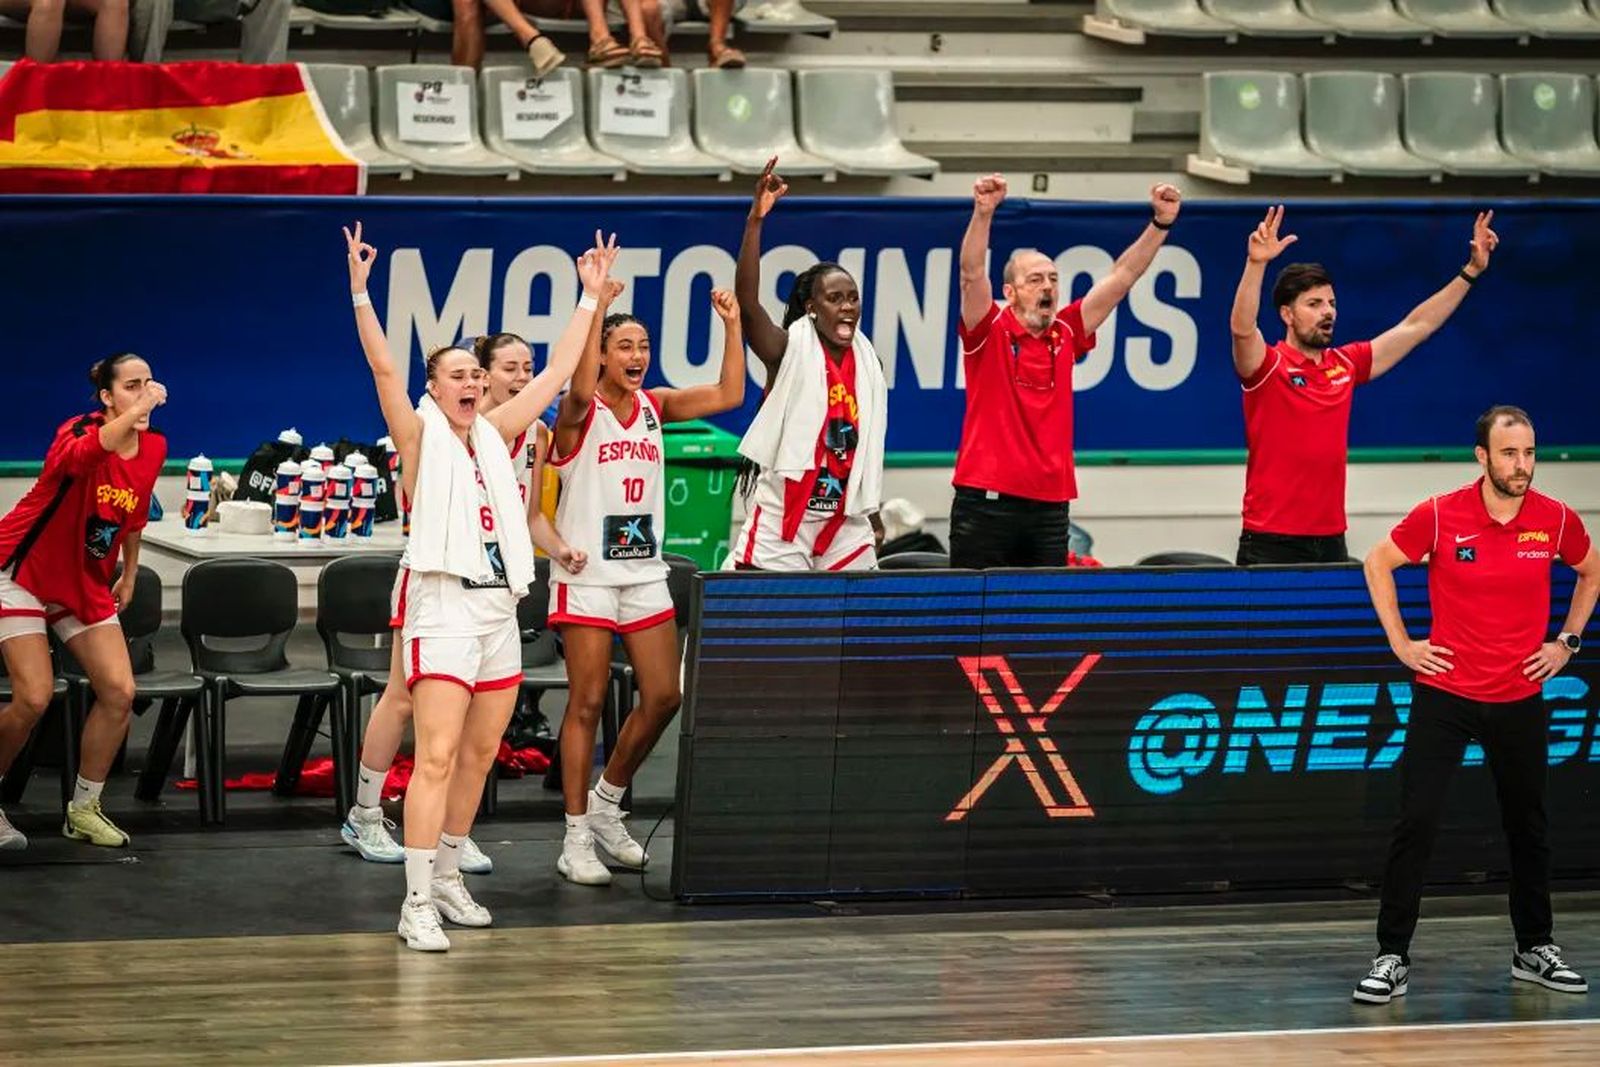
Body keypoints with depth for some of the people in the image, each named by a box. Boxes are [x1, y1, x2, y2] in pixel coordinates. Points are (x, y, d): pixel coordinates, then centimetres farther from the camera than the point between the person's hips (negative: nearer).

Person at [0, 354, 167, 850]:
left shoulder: (154, 447, -4)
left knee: (119, 693, -6)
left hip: (86, 584, 6)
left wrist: (129, 575, 21)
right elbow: (74, 457, -50)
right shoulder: (80, 432, -23)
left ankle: (84, 809, 10)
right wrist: (134, 414, -62)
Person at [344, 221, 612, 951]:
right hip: (442, 605, -7)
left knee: (480, 754, 11)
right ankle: (417, 905, -16)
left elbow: (556, 372, 20)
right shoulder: (421, 435, -1)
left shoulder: (493, 434, 15)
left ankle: (447, 877, 23)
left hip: (499, 607, 7)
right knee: (437, 756, -13)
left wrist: (591, 296, 21)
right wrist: (360, 290, -24)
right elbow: (383, 366, -14)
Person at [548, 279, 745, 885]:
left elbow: (728, 395, 3)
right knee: (587, 703, -3)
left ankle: (607, 801, 26)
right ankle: (576, 839, 3)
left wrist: (732, 324, -3)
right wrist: (597, 309, -38)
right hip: (587, 575, -6)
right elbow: (580, 390, -33)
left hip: (644, 571, 6)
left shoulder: (653, 407, 9)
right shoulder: (581, 413, -9)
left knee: (664, 696, 5)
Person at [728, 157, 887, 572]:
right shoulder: (790, 348, -8)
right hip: (782, 520, -5)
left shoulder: (868, 360, 8)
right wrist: (756, 219, -34)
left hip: (845, 524, 5)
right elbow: (747, 302, -25)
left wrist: (874, 518, 16)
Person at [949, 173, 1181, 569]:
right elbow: (972, 274, -15)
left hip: (1049, 505, 4)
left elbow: (1120, 278, 11)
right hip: (986, 503, -4)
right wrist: (983, 212, -28)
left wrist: (1160, 224, 3)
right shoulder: (989, 332, 0)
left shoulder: (1066, 335, 11)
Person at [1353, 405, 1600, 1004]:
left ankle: (1535, 949, 27)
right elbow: (1378, 563, 4)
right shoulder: (1440, 517, -11)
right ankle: (1392, 958, -5)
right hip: (1445, 693, -2)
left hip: (1521, 698, 3)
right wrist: (1401, 642, -1)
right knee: (1416, 825, -9)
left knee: (1528, 829, 12)